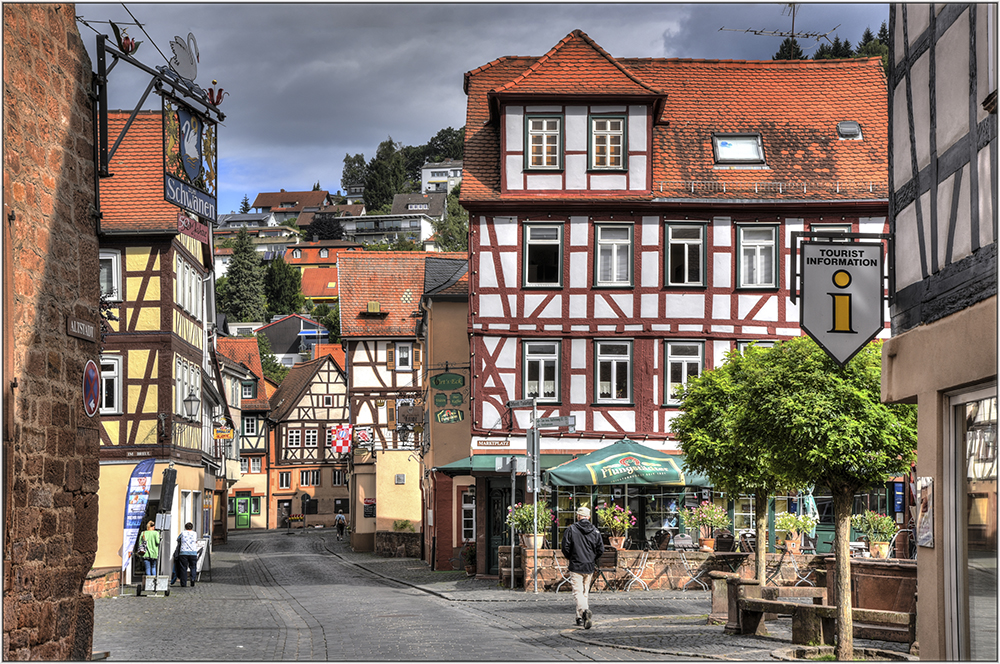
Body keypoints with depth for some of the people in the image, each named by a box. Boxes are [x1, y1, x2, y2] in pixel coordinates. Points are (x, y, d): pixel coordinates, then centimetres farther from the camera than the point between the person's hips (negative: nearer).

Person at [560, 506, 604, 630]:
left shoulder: (571, 530, -6)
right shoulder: (595, 531, 4)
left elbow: (565, 547, -7)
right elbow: (601, 549, 3)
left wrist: (570, 558, 13)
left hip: (576, 566, -4)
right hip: (589, 568, 4)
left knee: (578, 592, -8)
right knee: (586, 592, 15)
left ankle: (585, 611, -34)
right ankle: (580, 618, 21)